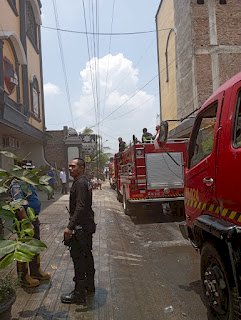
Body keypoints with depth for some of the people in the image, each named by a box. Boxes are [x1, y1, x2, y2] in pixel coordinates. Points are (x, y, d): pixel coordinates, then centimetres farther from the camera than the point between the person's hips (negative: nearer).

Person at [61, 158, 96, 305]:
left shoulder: (80, 183, -18)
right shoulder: (85, 181, 14)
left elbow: (80, 207, -27)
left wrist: (70, 227, -30)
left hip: (80, 227, -11)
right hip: (87, 225, 11)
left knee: (78, 258, -4)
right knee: (87, 255, 19)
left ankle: (79, 293, 5)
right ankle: (90, 285, 33)